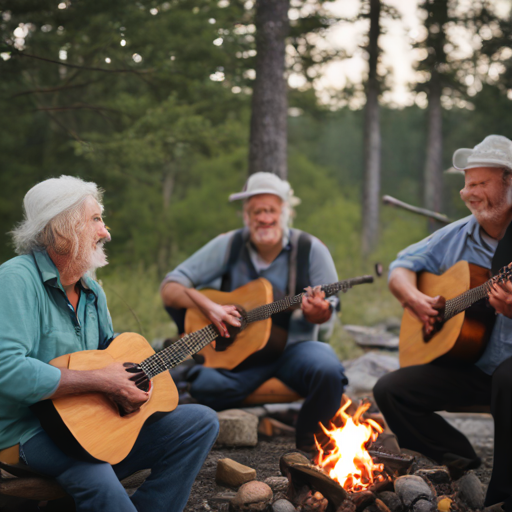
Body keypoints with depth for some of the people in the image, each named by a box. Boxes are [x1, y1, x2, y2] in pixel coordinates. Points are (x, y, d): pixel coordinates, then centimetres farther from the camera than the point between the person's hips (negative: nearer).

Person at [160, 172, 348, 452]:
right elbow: (169, 287, -3)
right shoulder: (228, 245, -1)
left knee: (328, 370, -31)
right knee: (205, 385, -32)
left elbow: (326, 310, 1)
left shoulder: (309, 249, -2)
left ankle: (309, 444, -5)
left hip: (292, 347, 1)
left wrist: (316, 311, -24)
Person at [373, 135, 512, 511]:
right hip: (466, 365, 6)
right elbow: (401, 267, 17)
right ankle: (465, 466, 3)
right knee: (389, 391, -9)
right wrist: (413, 298, -5)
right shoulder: (456, 237, 9)